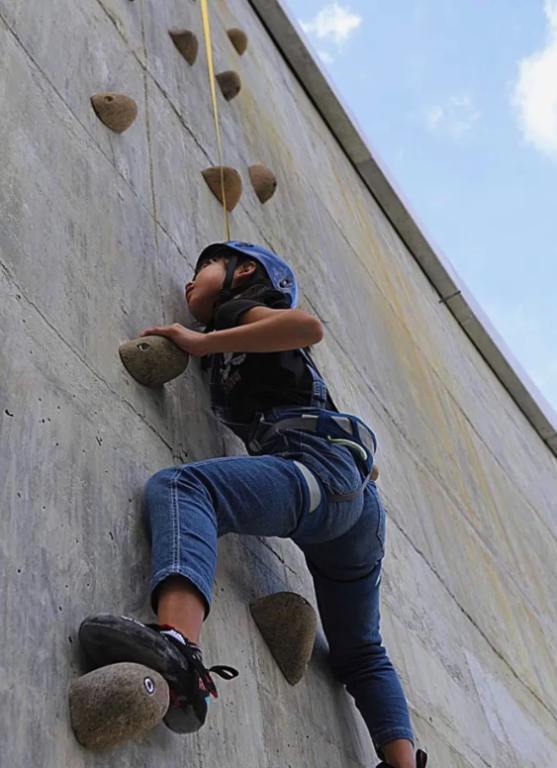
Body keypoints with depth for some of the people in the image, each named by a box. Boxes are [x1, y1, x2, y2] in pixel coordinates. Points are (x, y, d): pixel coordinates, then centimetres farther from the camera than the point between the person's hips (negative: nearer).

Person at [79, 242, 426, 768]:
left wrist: (200, 342, -6)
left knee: (178, 487, -30)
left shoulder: (237, 306, 12)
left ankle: (177, 648, -57)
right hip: (358, 493, 10)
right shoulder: (238, 350, 37)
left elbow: (308, 326, -11)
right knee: (359, 655, 22)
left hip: (319, 463, -10)